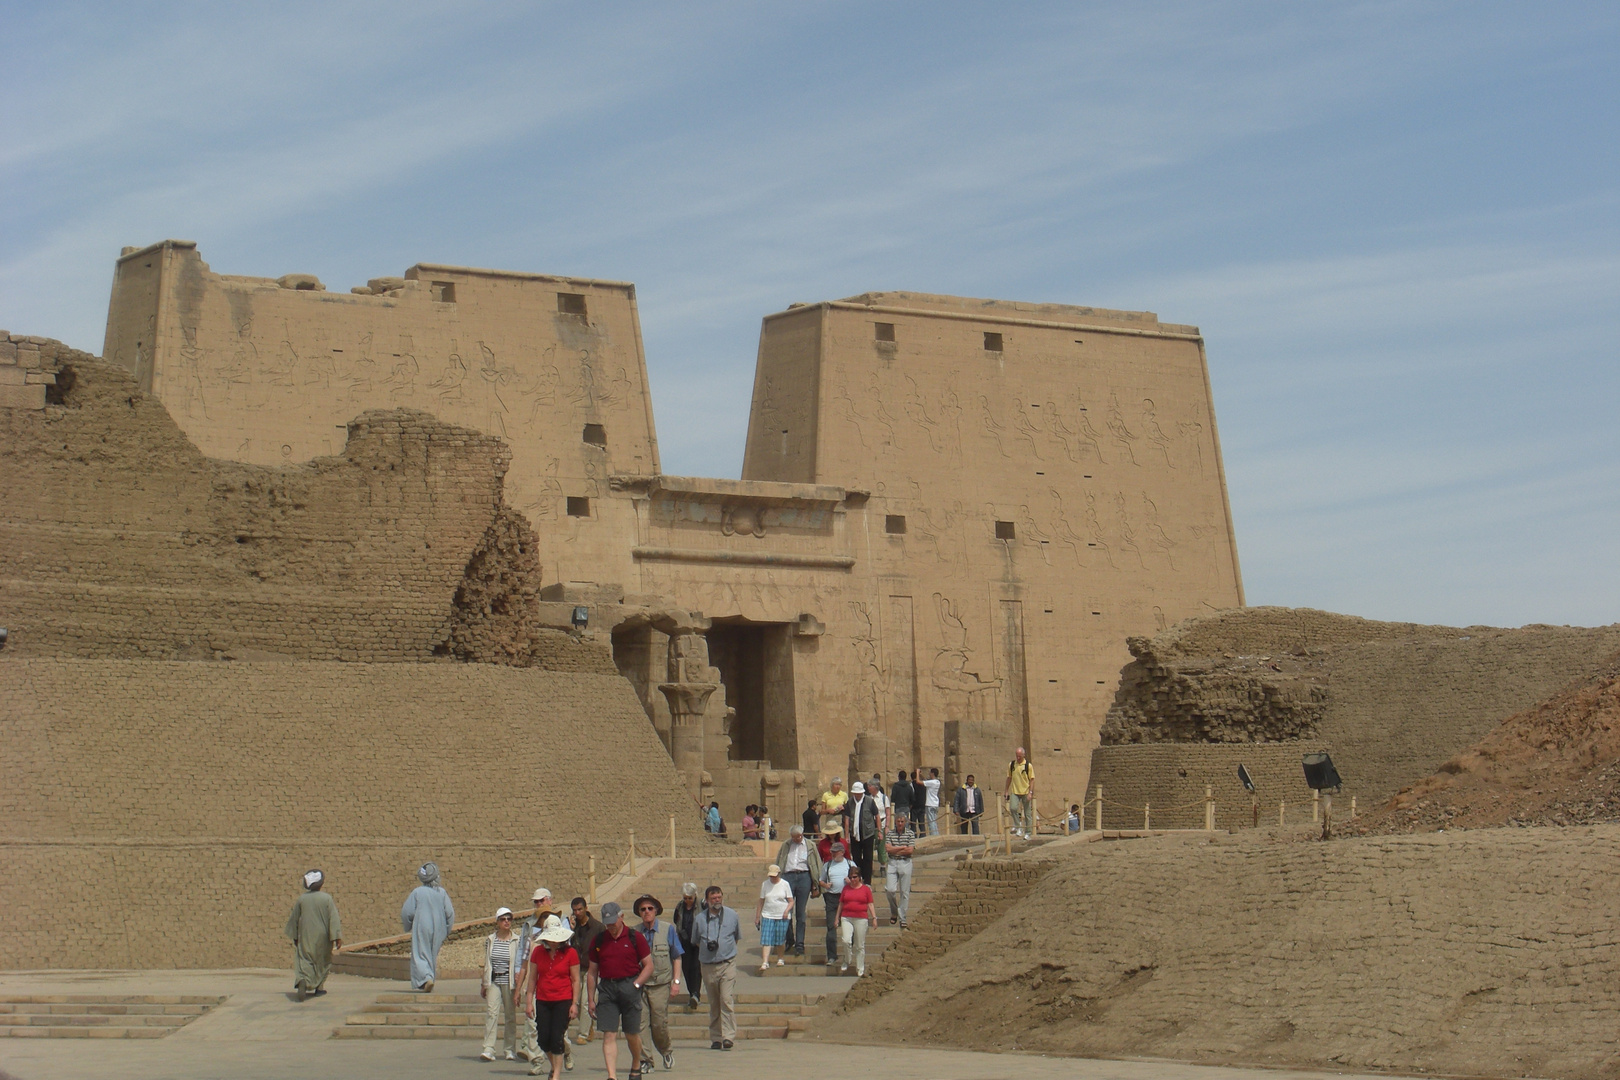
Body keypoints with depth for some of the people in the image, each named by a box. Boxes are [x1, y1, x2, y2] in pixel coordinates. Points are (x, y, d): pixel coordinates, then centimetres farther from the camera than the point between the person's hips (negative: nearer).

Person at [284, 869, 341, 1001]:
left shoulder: (301, 899, -2)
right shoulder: (327, 898, -8)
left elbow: (294, 919, 6)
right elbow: (333, 918, -11)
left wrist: (294, 937, 17)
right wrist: (337, 937, -10)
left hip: (305, 937, 0)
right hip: (322, 937, 0)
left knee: (305, 961, -4)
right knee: (322, 961, 19)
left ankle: (302, 981, -32)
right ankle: (319, 987, 23)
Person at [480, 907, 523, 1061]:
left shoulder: (516, 941, 1)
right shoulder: (490, 940, 7)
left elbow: (520, 964, 1)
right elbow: (486, 963, 14)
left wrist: (518, 986, -6)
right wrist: (484, 984, 13)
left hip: (509, 983, -1)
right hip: (493, 982, 1)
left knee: (510, 1015, 5)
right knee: (491, 1013, -10)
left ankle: (511, 1050, 14)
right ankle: (488, 1050, -14)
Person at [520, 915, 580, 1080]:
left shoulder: (570, 953, -4)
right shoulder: (538, 952, 3)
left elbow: (576, 980, -1)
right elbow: (532, 977, 8)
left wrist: (575, 1003, -5)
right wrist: (529, 1001, 5)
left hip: (563, 1001, -3)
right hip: (542, 1001, 3)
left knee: (557, 1038, -8)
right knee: (543, 1039, 1)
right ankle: (554, 1065, 28)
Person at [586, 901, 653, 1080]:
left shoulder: (635, 938, 1)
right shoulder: (598, 941, 8)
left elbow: (648, 965, 3)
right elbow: (592, 972, 12)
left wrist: (635, 985, -9)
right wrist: (590, 999, 7)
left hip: (629, 987, -2)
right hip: (606, 988, 2)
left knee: (632, 1034, 9)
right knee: (609, 1035, -8)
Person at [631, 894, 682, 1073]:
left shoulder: (668, 930, 3)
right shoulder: (634, 932, 3)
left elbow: (677, 957, 7)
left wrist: (676, 981, 0)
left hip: (660, 984, -1)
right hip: (639, 984, 1)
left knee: (659, 1023, -2)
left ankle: (667, 1053, 26)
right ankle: (645, 1060, 6)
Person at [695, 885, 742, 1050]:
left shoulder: (732, 915, 5)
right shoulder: (700, 919, 5)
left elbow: (737, 937, 17)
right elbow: (696, 941, 16)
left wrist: (727, 948, 10)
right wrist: (708, 947, 5)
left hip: (727, 964, -2)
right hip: (708, 966, 2)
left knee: (727, 1000, -14)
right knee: (713, 1004, 7)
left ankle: (728, 1036, -16)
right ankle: (715, 1039, 12)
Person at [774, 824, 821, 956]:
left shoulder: (810, 846, 12)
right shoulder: (785, 846, 14)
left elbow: (817, 865, 12)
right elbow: (778, 864, 16)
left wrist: (815, 885, 6)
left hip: (804, 877, -1)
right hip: (788, 877, 1)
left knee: (801, 913, 0)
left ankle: (799, 944, 4)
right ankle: (789, 939, 12)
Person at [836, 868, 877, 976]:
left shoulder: (866, 889, 6)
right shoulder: (846, 888, 11)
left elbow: (870, 904, 6)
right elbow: (841, 904, 16)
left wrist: (874, 917, -2)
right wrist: (837, 918, 15)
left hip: (861, 919, -1)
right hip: (846, 918, 1)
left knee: (860, 946, 2)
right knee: (846, 941, -18)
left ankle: (860, 970, 9)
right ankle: (846, 964, 1)